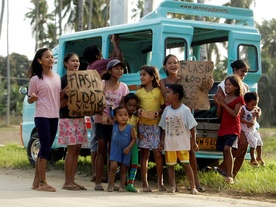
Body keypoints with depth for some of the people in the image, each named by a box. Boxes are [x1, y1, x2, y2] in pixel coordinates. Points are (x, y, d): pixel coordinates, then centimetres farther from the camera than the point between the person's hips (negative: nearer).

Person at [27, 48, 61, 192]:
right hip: (42, 116, -6)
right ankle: (42, 182, -5)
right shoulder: (36, 79, -4)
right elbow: (29, 100, -1)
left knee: (45, 149, 9)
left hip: (54, 117, 6)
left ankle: (36, 181, 15)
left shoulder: (57, 77, 12)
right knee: (46, 149, -10)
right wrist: (33, 98, -24)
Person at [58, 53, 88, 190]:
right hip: (67, 118, -7)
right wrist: (68, 97, -25)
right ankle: (67, 182, -3)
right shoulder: (63, 80, -6)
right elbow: (59, 104, -9)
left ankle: (72, 180, 10)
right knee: (71, 149, -8)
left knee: (77, 149, 6)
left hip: (80, 118, 7)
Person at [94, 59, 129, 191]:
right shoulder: (102, 84, 2)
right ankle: (98, 182, -5)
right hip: (101, 120, -2)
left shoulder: (123, 87, 7)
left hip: (116, 121, 2)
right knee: (102, 149, -5)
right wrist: (103, 114, -20)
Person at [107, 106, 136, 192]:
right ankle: (111, 185, -6)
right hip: (115, 150, 0)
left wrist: (129, 147, -13)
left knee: (123, 169, 8)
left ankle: (122, 186, 16)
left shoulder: (130, 128, -4)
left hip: (125, 151, 0)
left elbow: (133, 139, -2)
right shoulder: (114, 125, 0)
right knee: (113, 166, -14)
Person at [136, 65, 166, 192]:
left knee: (157, 153, -6)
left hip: (155, 125, -2)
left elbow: (164, 107, 5)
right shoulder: (139, 93, 9)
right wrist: (137, 111, -10)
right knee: (144, 154, 3)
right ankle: (145, 183, 6)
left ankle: (160, 183, 3)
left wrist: (158, 113, -14)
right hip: (142, 125, 2)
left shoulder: (159, 91, 2)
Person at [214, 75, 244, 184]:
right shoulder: (223, 98, 14)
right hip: (222, 129, 6)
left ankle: (230, 175, -25)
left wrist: (223, 104, -15)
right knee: (224, 151, 7)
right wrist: (218, 105, -4)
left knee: (227, 148, -24)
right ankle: (227, 174, 17)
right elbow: (219, 115, 12)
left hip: (233, 129, -6)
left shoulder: (239, 99, -2)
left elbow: (235, 114, -14)